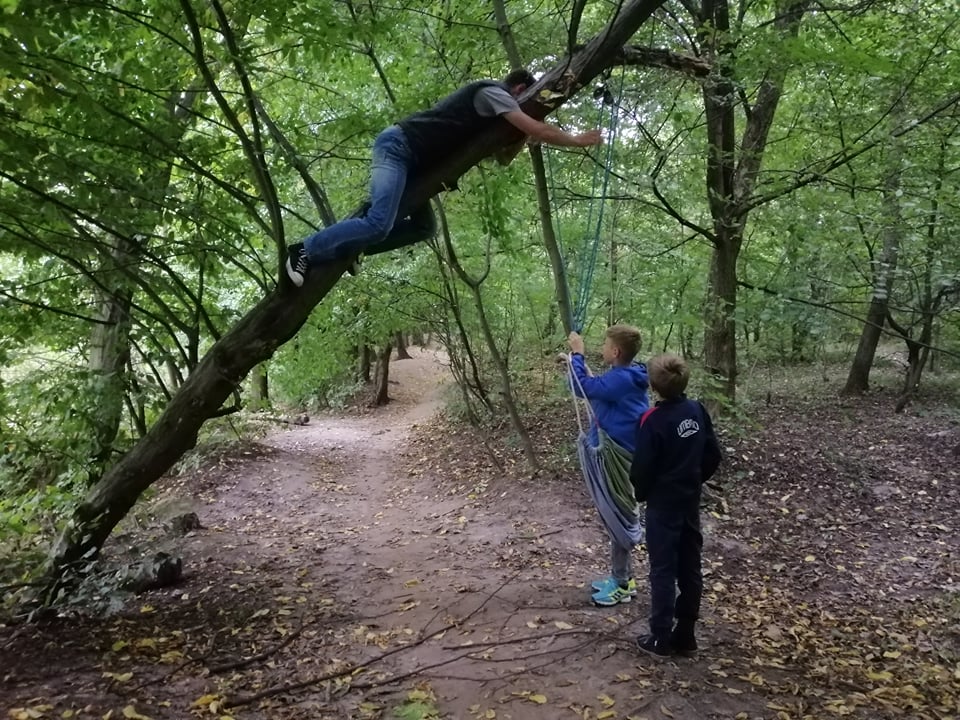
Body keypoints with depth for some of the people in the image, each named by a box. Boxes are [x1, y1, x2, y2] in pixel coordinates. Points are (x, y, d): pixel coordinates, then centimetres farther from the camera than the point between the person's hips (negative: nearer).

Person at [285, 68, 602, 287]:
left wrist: (520, 137, 15)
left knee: (425, 227, 6)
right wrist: (577, 140, -2)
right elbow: (536, 129, -11)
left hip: (409, 159, 10)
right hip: (398, 146, -10)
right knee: (379, 224, -23)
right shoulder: (492, 92, -3)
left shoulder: (485, 100, 26)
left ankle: (350, 246, 6)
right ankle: (305, 251, -12)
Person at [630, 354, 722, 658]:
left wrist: (641, 494, 2)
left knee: (663, 571, 3)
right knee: (690, 568, 12)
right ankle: (686, 635, 23)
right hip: (691, 502, 6)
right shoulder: (697, 410, -2)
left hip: (663, 505, -6)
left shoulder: (654, 420, -20)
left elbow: (642, 467, -17)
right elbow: (713, 455, 5)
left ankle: (661, 638, 12)